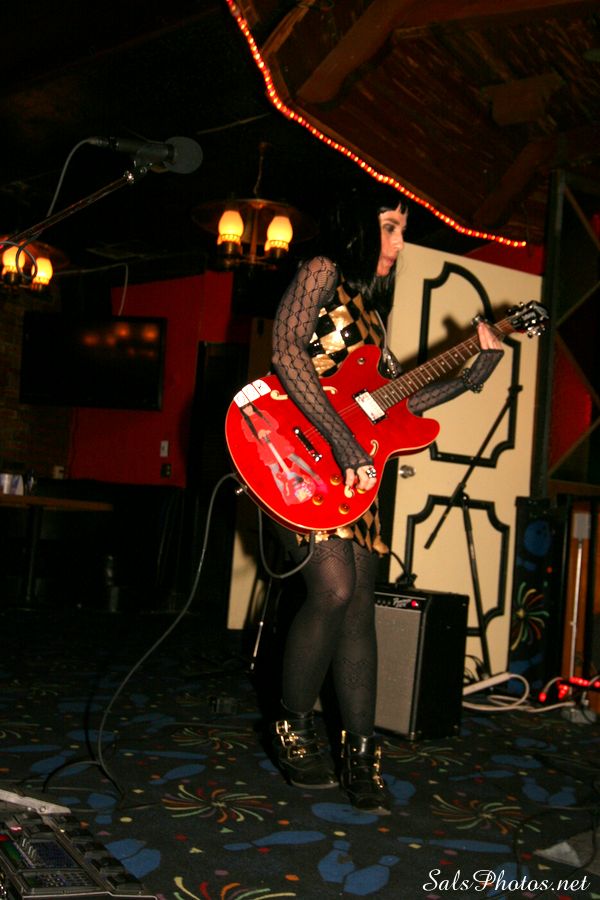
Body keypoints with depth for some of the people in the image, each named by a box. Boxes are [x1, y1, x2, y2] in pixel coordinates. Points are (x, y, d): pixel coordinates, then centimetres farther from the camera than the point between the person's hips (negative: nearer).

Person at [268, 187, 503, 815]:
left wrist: (471, 377, 16)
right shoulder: (322, 273, 0)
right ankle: (293, 730, 5)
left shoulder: (371, 304, 22)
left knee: (359, 604, 2)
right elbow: (286, 351, -17)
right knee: (334, 589, -16)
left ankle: (360, 752, 9)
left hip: (355, 472, 7)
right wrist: (342, 440, -24)